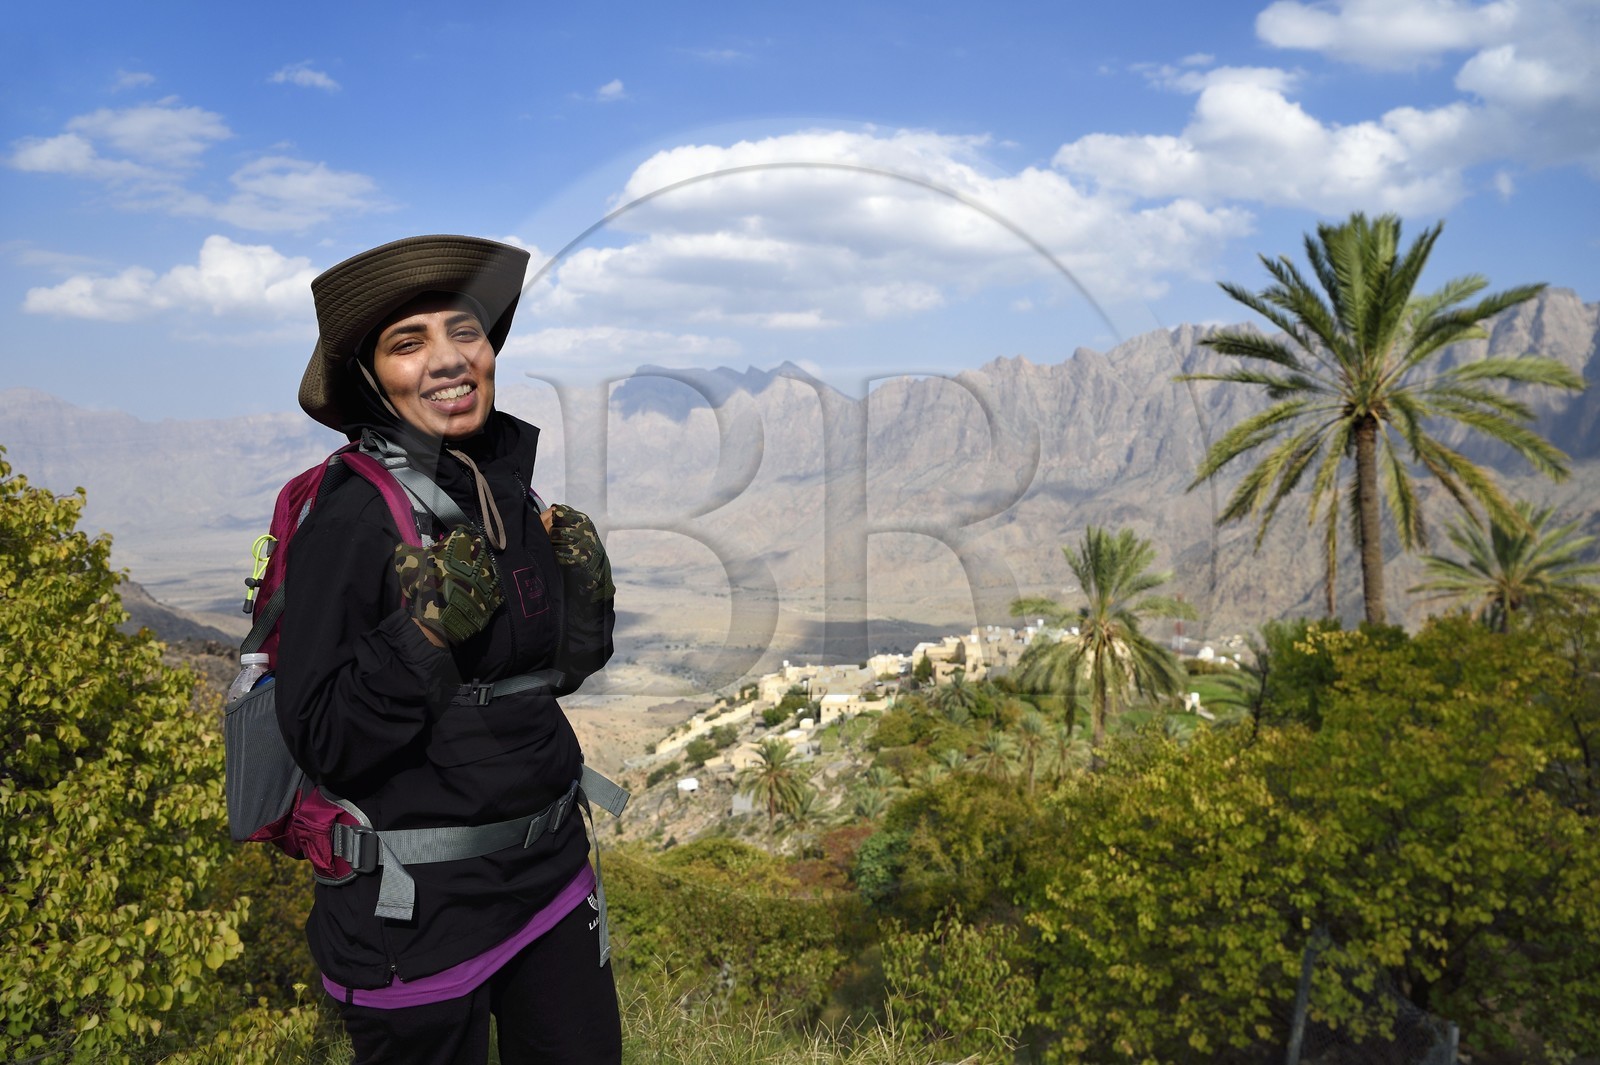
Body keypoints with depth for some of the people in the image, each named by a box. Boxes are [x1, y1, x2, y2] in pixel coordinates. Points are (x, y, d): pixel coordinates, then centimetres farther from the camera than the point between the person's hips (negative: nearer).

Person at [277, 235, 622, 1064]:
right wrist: (423, 634, -28)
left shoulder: (514, 493, 2)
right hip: (416, 900, -6)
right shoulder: (347, 518, -17)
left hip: (547, 862, 6)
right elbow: (321, 742, -16)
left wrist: (585, 596, -5)